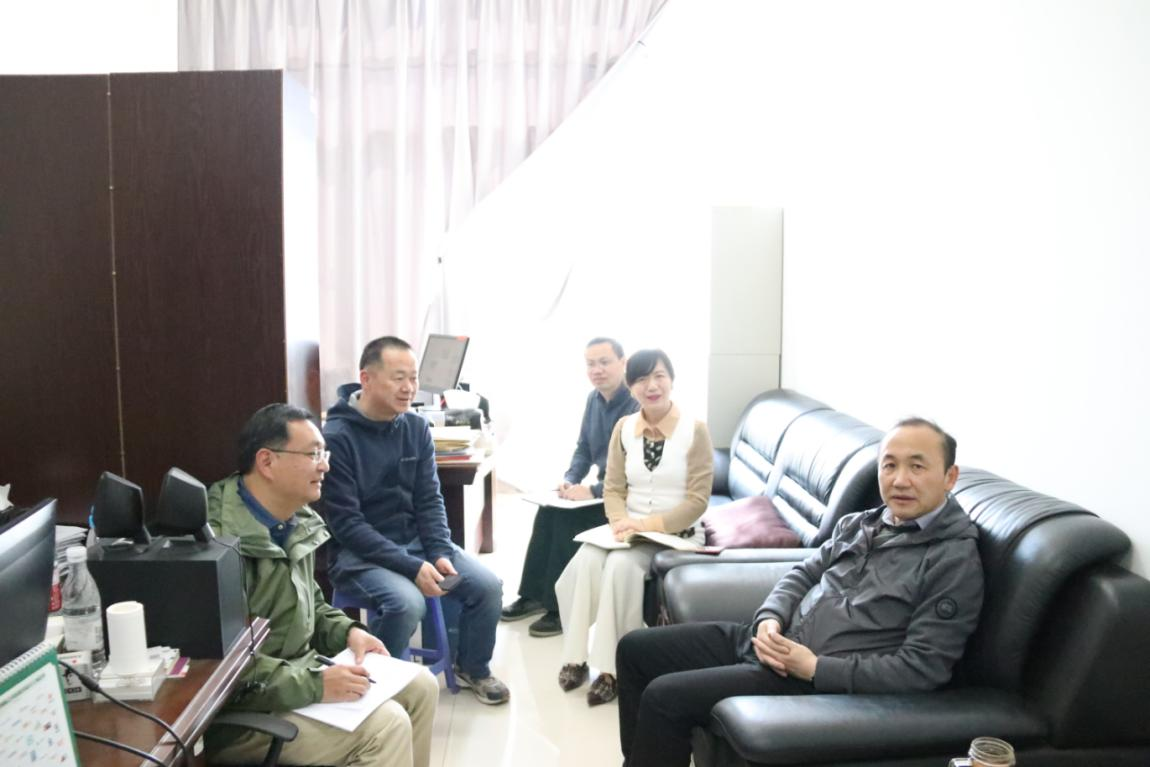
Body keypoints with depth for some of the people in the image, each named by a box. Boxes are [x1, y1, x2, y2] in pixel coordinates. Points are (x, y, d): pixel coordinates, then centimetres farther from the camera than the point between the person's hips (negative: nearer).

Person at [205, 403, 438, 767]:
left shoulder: (295, 523, 5)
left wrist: (347, 631, 1)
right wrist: (314, 685, -28)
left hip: (299, 671, 9)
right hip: (242, 713, -9)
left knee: (419, 686, 5)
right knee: (386, 724, -21)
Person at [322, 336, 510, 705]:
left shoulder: (416, 428, 1)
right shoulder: (336, 437, -18)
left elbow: (429, 500, 4)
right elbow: (346, 523, -20)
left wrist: (440, 553, -15)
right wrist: (412, 567, -25)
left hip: (415, 539, 6)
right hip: (357, 551, -6)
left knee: (488, 585, -10)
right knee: (406, 602, -33)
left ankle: (472, 668, 18)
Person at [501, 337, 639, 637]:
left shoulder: (637, 405, -22)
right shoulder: (594, 399, 7)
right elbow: (583, 449, 16)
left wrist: (593, 490, -28)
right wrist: (570, 480, -2)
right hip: (604, 489, 8)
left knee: (568, 520, -23)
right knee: (548, 511, -10)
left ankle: (561, 608, -11)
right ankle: (534, 595, -1)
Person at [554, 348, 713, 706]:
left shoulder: (694, 430, -8)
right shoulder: (624, 428, 7)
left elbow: (697, 501, -11)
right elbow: (613, 489, 7)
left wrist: (647, 525, -22)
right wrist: (622, 522, -15)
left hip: (676, 534, -4)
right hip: (630, 529, 4)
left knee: (621, 563, -32)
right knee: (587, 558, -26)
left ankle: (611, 668, -23)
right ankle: (576, 657, -15)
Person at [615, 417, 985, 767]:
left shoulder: (955, 561, -13)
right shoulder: (859, 524, 10)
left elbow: (921, 668, -18)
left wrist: (814, 667, -19)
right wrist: (769, 620, -6)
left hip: (820, 680, -8)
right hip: (774, 642, 8)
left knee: (665, 697, -18)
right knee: (636, 649, 6)